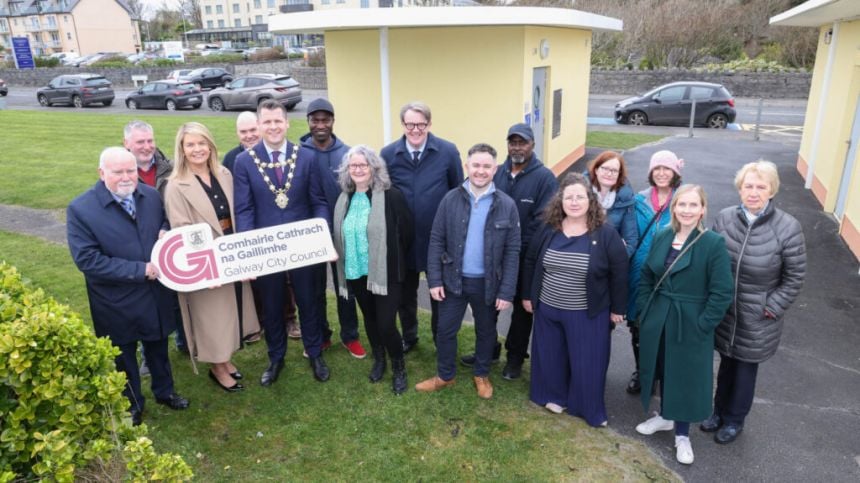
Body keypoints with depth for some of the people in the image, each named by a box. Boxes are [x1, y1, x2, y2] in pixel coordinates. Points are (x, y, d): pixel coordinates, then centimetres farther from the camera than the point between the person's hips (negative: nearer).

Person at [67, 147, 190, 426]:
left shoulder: (151, 196, -6)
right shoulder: (80, 209, -18)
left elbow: (166, 223, 12)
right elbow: (87, 259, -22)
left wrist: (166, 232, -14)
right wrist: (139, 270, -25)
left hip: (156, 293, 4)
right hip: (117, 303, -3)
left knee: (158, 348, 24)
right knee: (124, 357, 19)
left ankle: (164, 392, 48)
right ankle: (131, 405, 42)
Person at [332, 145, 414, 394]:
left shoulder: (391, 196, -12)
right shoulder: (344, 199, 5)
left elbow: (407, 232, -7)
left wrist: (393, 260, 1)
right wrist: (343, 265, 14)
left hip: (386, 272, -5)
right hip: (356, 271, 5)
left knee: (386, 324, -6)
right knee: (370, 318, 19)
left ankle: (399, 367, 20)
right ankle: (378, 359, 42)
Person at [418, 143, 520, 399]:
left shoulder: (507, 205, -10)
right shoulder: (450, 199, -8)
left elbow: (512, 252, -7)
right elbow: (436, 241, -4)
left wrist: (507, 291, -10)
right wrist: (434, 280, -8)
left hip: (488, 283, 0)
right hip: (454, 279, 1)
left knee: (486, 332, 18)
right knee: (445, 330, 12)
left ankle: (482, 375, 41)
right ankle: (445, 375, 35)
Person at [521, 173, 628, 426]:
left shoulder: (606, 234, -13)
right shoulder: (548, 230, -4)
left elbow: (619, 273, -7)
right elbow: (531, 263, 7)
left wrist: (617, 309, -4)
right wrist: (527, 295, 9)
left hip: (587, 314, -3)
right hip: (547, 308, 3)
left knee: (587, 363, 8)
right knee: (550, 357, 16)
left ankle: (590, 410, 27)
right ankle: (554, 396, 38)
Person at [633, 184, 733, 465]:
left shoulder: (714, 243, -15)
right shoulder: (661, 237, 0)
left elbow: (722, 293, -15)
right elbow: (646, 276, 9)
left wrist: (702, 325, -16)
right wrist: (644, 310, 2)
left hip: (690, 325, -4)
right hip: (658, 321, 5)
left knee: (686, 377, 9)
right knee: (663, 370, 19)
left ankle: (682, 435, 28)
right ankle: (665, 417, 42)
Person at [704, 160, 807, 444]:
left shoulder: (787, 228, -17)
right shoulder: (724, 218, -9)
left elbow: (794, 278, -9)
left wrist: (771, 309, -11)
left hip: (757, 319, -2)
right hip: (724, 311, 2)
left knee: (745, 368, 15)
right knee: (726, 363, 20)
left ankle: (734, 420, 37)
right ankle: (719, 410, 42)